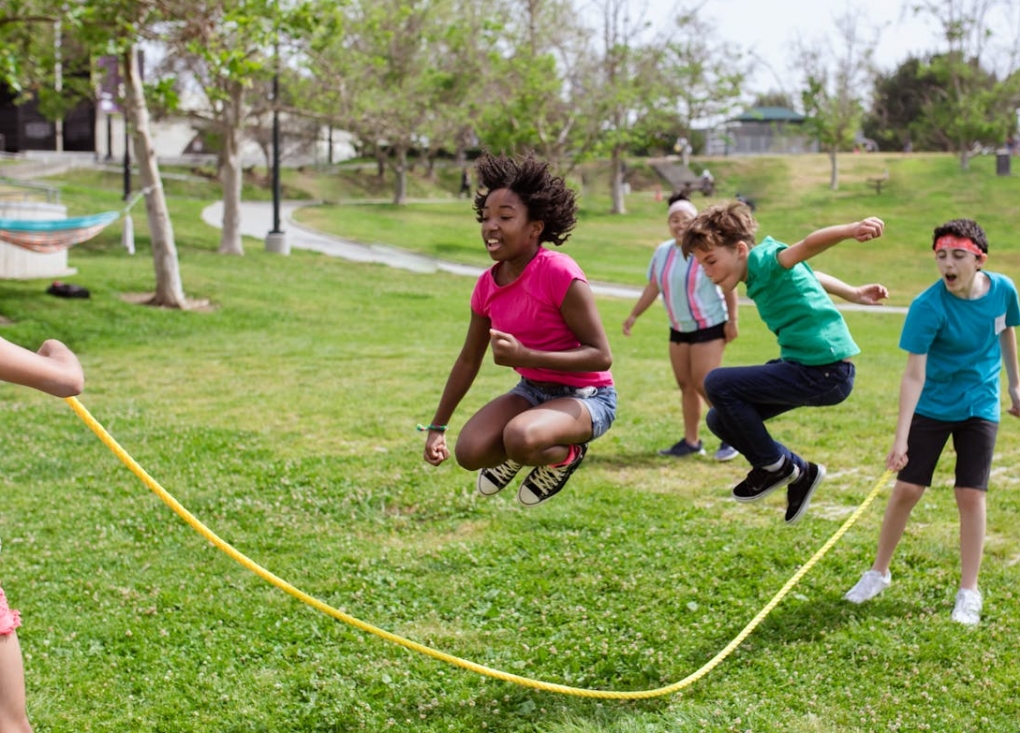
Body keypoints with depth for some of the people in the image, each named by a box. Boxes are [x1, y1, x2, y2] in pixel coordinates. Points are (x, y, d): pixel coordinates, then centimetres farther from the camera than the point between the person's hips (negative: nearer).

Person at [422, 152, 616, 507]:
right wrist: (437, 427, 14)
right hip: (533, 389, 6)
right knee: (470, 451, -18)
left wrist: (526, 356, -33)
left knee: (521, 438, -35)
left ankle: (565, 455, 1)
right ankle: (512, 455, 18)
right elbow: (469, 360, 11)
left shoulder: (560, 274, -24)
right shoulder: (487, 285, -3)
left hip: (586, 396, -6)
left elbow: (601, 356, -24)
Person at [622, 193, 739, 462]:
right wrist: (634, 315, 11)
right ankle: (691, 441, 16)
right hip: (679, 329, 7)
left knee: (704, 384, -12)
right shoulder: (663, 252, 3)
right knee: (686, 385, 8)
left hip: (709, 326, -7)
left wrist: (732, 320, -14)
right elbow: (653, 287, 13)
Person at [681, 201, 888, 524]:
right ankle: (798, 472, 16)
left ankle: (774, 465, -1)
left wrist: (851, 229, -56)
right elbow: (807, 276, 29)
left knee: (718, 383, -17)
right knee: (721, 419, 11)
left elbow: (807, 246, -38)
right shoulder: (758, 270, 11)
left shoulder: (763, 258, -17)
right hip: (802, 364, 11)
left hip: (826, 372, -11)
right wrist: (853, 294, 41)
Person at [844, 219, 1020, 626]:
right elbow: (914, 374, -24)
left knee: (971, 496, -1)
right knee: (906, 489, 0)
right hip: (931, 408, -2)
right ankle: (879, 572, 20)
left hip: (980, 408, 2)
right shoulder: (927, 307, -23)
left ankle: (969, 592, 10)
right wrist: (900, 438, -29)